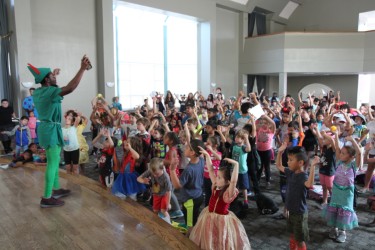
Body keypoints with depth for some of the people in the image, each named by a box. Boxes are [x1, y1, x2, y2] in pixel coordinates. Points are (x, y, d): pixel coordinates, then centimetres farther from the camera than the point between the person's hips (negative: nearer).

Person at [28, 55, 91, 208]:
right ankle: (47, 198, 0)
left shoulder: (38, 92, 9)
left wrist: (53, 76, 42)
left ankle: (56, 189, 30)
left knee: (55, 160, 19)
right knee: (52, 163, -6)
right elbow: (70, 88, -34)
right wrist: (82, 69, -31)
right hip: (51, 129, -10)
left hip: (46, 127, 10)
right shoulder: (49, 91, -19)